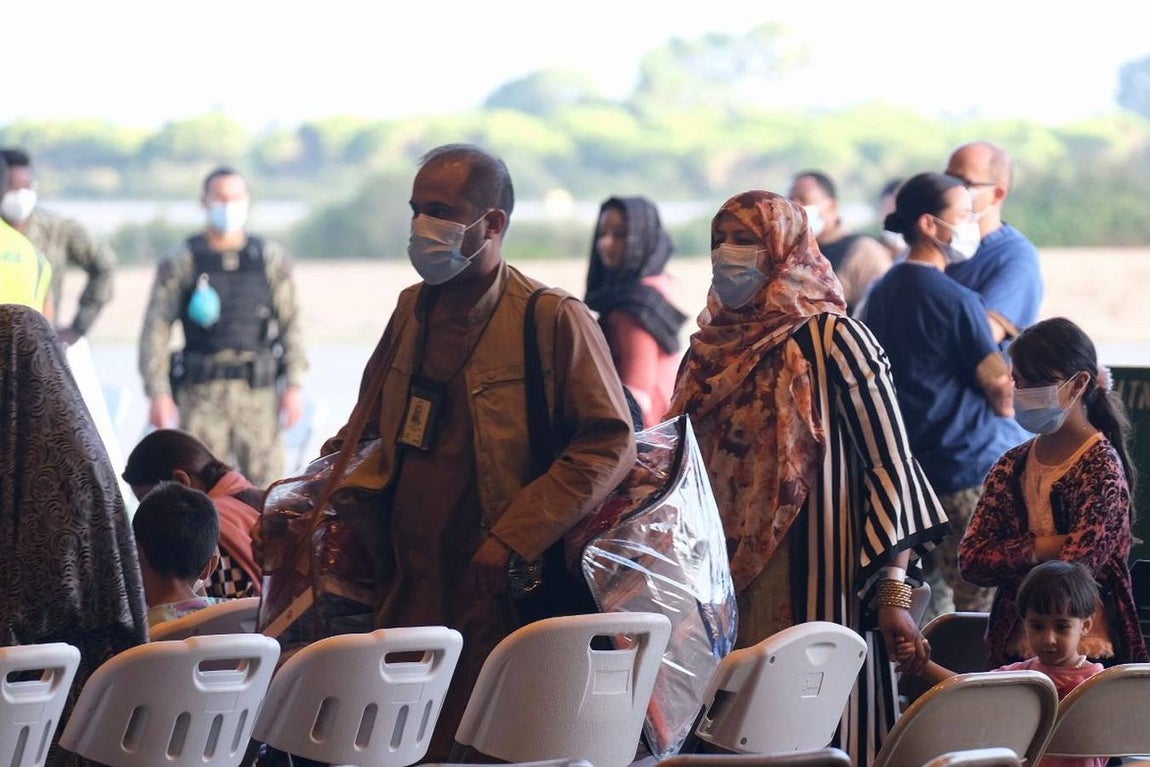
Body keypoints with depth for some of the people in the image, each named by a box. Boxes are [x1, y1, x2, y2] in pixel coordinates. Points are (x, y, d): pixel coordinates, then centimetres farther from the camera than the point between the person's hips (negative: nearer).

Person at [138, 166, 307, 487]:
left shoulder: (272, 259, 8)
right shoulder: (179, 264, 4)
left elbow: (291, 324, 6)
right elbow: (155, 330, 1)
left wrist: (294, 386, -2)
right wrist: (158, 394, -8)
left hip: (257, 392, 1)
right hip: (201, 396, -1)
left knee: (265, 492, -3)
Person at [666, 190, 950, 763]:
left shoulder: (831, 339, -7)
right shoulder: (710, 349, 11)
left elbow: (891, 466, -10)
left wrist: (893, 594, -16)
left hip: (815, 590, -6)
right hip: (723, 596, 6)